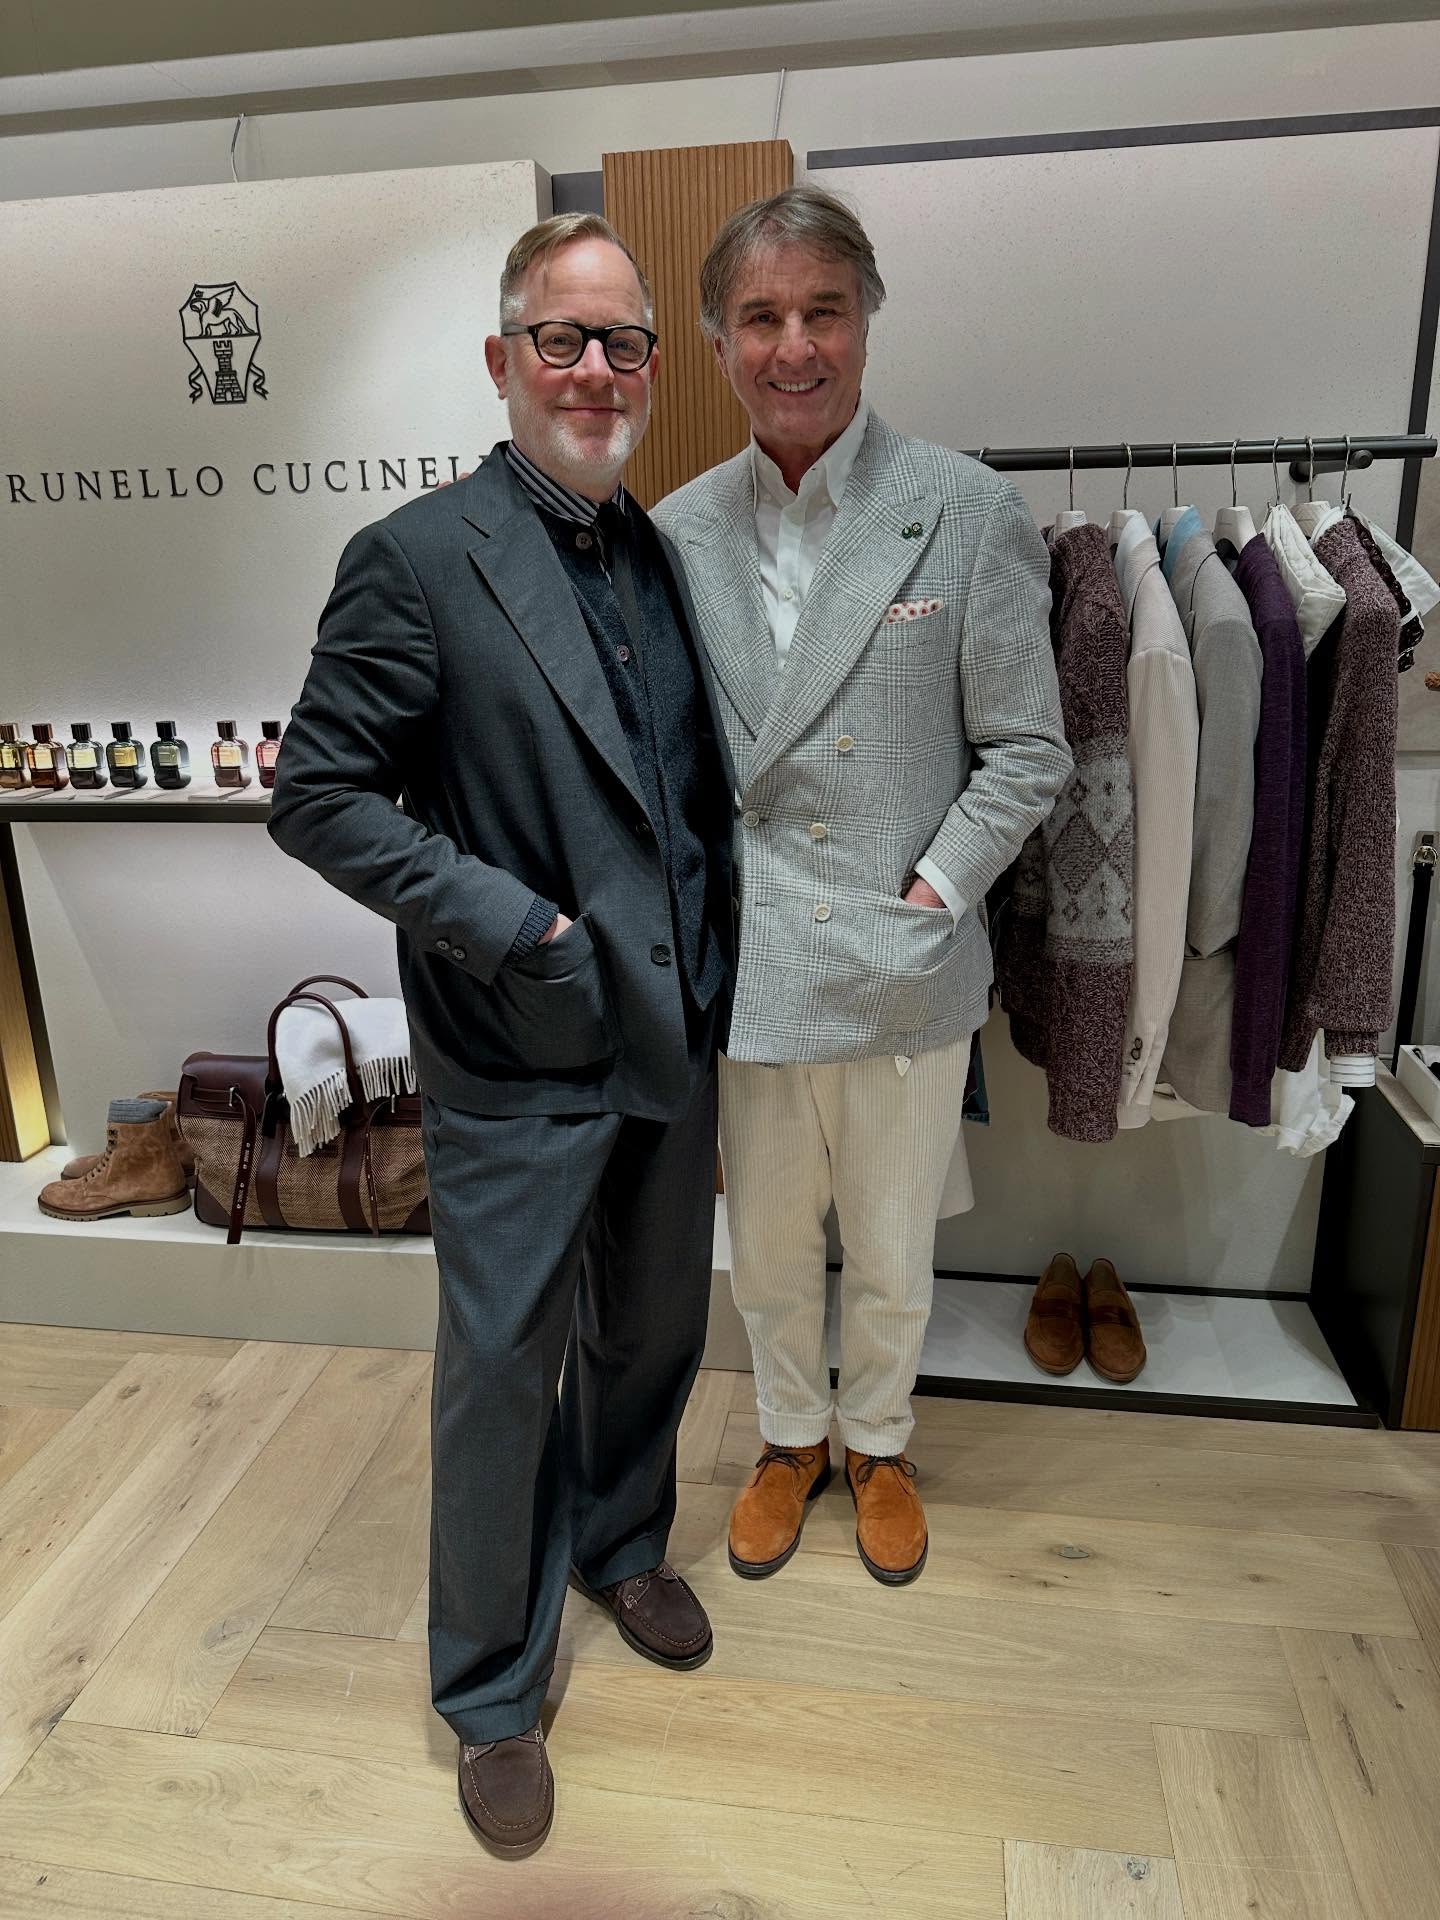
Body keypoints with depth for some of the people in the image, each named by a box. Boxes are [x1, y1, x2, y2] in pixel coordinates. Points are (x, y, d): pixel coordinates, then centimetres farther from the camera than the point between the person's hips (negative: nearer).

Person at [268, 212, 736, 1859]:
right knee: (501, 1371, 9)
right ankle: (490, 1691, 34)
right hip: (516, 1058, -6)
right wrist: (507, 922, -18)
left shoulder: (662, 555, 8)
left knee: (652, 1330, 22)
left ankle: (621, 1546, 50)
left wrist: (709, 952, 4)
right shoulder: (418, 561, -11)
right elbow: (316, 796, -12)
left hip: (673, 1036, 6)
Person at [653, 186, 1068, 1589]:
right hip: (745, 970, 2)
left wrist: (925, 900, -12)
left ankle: (878, 1446, 47)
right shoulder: (678, 532, 2)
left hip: (906, 978, -1)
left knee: (892, 1261, 18)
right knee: (767, 1252, 20)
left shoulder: (969, 515, -6)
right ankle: (791, 1437, 48)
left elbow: (1025, 752, -4)